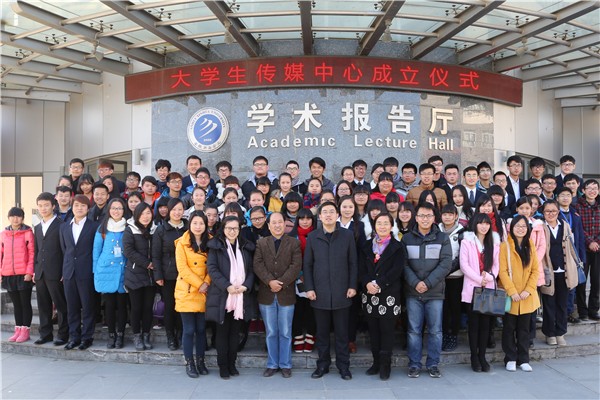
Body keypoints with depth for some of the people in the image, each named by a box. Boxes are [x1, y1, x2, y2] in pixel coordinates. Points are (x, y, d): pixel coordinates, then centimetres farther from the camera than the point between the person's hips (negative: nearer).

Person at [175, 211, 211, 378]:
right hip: (187, 292, -3)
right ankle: (189, 363, 15)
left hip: (204, 293, 3)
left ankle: (200, 361, 22)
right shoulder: (182, 243, -4)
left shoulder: (209, 243, 8)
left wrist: (206, 283, -11)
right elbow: (182, 268, -10)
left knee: (201, 328, 9)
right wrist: (199, 284, -14)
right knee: (189, 329, 1)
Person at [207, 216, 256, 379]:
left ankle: (232, 364, 20)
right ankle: (223, 365, 16)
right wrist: (227, 286, -18)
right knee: (223, 332, 5)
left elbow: (251, 269, 8)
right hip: (222, 296, -3)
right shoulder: (215, 246, 1)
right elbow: (212, 269, -8)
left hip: (242, 297, 3)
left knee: (235, 332, 9)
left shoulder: (246, 247, 12)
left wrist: (246, 286, -9)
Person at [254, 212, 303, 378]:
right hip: (266, 294, 1)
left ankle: (285, 365, 19)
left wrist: (281, 283, -17)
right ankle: (272, 364, 22)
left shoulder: (294, 243, 3)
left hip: (286, 294, -1)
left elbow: (296, 266, -8)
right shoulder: (261, 243, 8)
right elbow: (258, 265, -4)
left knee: (285, 333, 7)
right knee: (271, 333, 10)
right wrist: (270, 281, -18)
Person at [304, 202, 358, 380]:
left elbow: (353, 263, 3)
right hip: (320, 292, 1)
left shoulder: (347, 235, 2)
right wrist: (309, 288, -2)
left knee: (342, 331, 7)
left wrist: (352, 286, -3)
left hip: (341, 292, -1)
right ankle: (322, 364, 23)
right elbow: (307, 264, 5)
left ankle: (343, 365, 20)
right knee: (322, 331, 10)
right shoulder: (312, 237, 4)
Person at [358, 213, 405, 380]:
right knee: (373, 329, 9)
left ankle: (385, 365, 10)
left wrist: (378, 284, -17)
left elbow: (396, 270, -10)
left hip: (389, 295, -3)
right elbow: (361, 268, 4)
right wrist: (367, 283, -15)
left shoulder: (397, 247, 1)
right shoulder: (366, 246, 12)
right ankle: (376, 362, 21)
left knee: (387, 330, 0)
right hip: (369, 294, 3)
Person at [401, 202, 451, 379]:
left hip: (435, 292, 0)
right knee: (414, 330, 4)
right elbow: (403, 264, -1)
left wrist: (428, 283, -13)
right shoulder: (407, 239, 5)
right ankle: (414, 364, 15)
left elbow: (446, 263, -5)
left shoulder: (443, 238, 4)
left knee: (435, 330, 6)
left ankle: (433, 364, 19)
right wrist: (415, 283, -15)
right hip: (413, 292, 0)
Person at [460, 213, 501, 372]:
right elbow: (464, 265, -8)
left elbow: (496, 263, 9)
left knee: (486, 322, 5)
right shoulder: (467, 241, -2)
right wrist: (479, 279, -14)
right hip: (473, 287, -3)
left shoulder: (494, 242, 13)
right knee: (474, 322, 2)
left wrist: (490, 276, -10)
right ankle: (474, 357, 13)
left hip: (489, 288, 4)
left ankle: (482, 356, 15)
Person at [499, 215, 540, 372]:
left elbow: (535, 270, 4)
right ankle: (510, 359, 16)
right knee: (509, 328, 5)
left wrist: (528, 290, -8)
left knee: (524, 329, 10)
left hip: (527, 296, 4)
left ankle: (523, 359, 20)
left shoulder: (530, 246, 7)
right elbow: (502, 271, -11)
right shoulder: (505, 246, -7)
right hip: (510, 295, -3)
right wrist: (512, 291, -16)